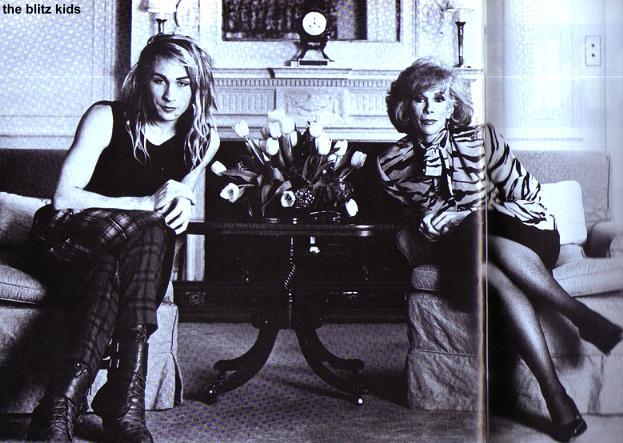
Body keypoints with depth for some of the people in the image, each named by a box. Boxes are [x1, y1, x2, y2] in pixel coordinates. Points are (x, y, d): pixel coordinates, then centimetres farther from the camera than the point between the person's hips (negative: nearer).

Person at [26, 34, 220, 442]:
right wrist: (144, 203, -25)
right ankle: (126, 405, -44)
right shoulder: (107, 118, -12)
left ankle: (62, 404, -42)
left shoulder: (204, 139, 0)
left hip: (138, 249, 3)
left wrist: (182, 204, -11)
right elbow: (64, 199, -18)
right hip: (69, 242, -3)